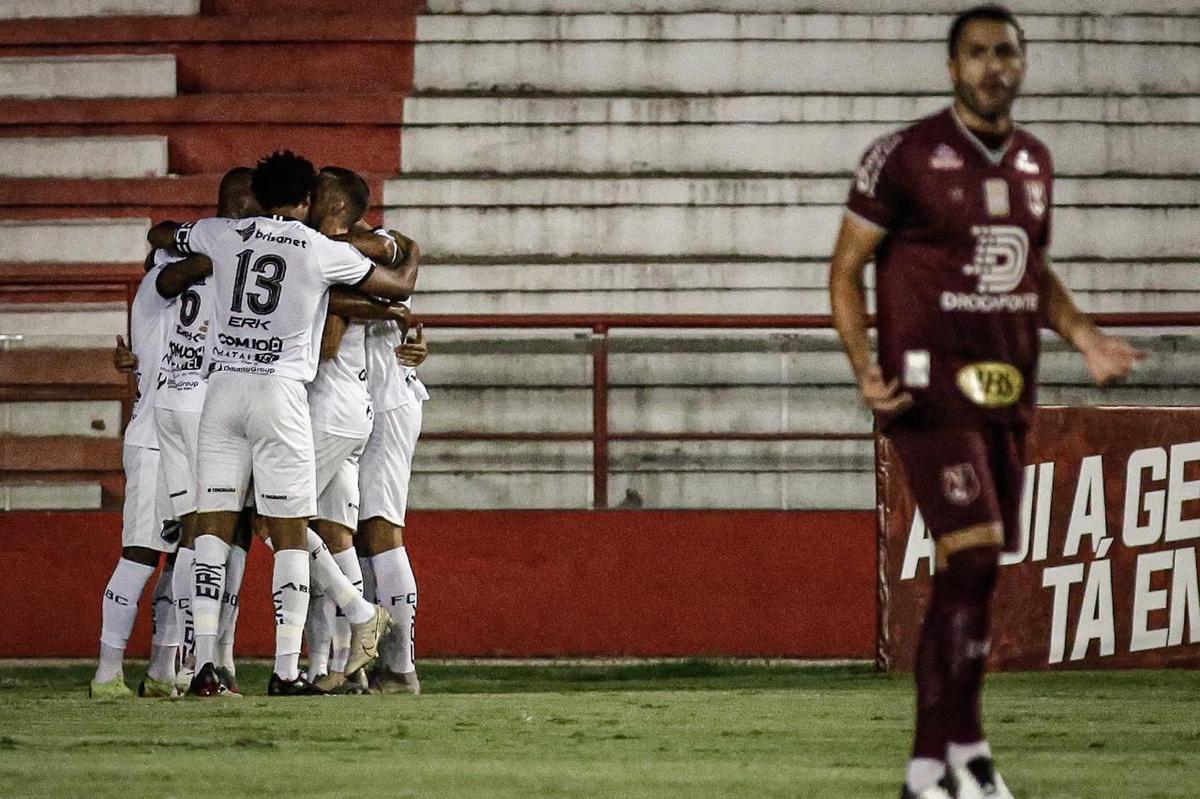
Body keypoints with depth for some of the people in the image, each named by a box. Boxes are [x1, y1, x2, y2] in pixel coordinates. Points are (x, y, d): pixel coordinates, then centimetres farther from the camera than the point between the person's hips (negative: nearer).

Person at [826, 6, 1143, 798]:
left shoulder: (1034, 161, 12)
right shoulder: (905, 156, -7)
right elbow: (847, 270, -3)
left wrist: (1084, 336, 8)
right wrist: (865, 367, -16)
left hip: (1009, 393, 7)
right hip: (933, 391, -7)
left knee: (972, 574, 7)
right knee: (975, 557, -17)